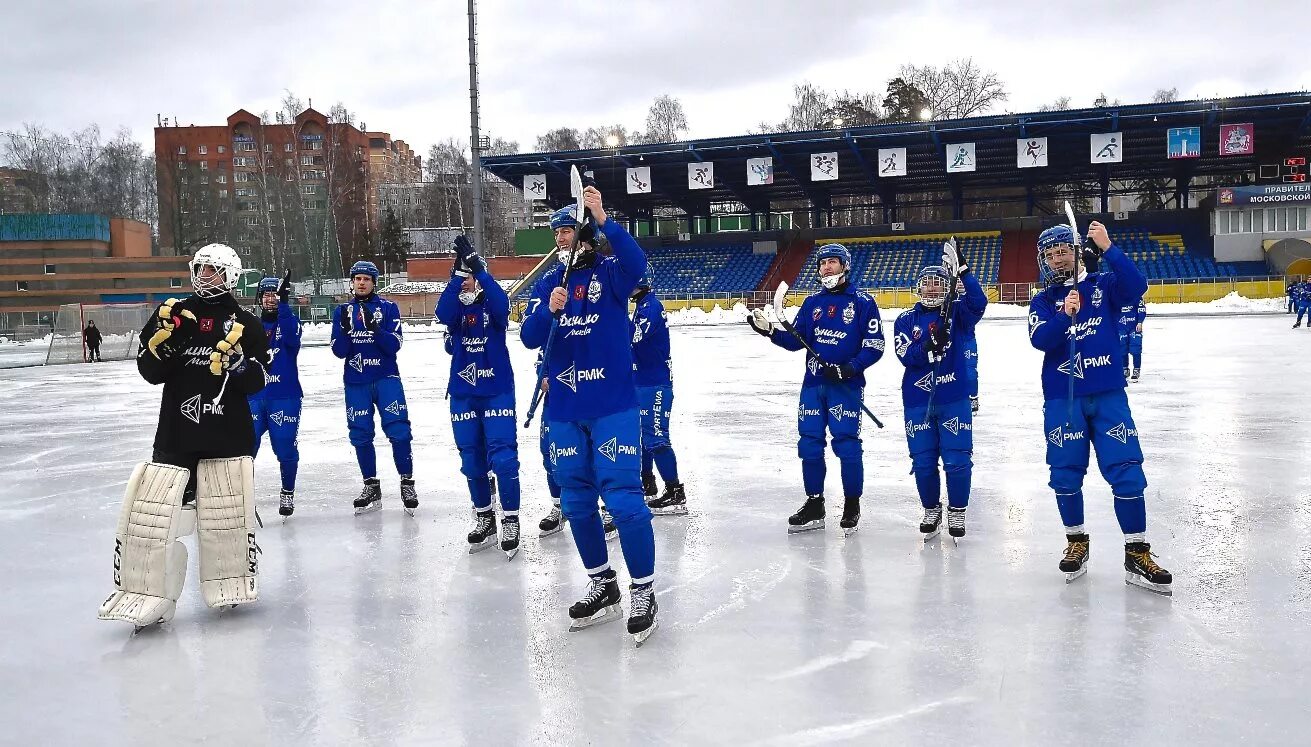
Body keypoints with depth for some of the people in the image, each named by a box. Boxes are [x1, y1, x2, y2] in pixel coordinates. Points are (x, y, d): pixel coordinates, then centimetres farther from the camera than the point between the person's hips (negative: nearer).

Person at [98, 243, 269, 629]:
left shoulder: (245, 324, 4)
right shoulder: (173, 314, 10)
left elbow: (256, 382, -1)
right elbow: (150, 372, 5)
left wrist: (237, 361, -20)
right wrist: (162, 337, -11)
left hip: (229, 434, -1)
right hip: (176, 431, 2)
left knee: (230, 511, 3)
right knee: (152, 512, -6)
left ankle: (232, 583, 23)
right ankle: (149, 596, 4)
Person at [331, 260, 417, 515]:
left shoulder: (388, 308, 1)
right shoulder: (342, 311, 9)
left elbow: (394, 345, -8)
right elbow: (339, 351, 2)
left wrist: (374, 329, -24)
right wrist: (344, 329, -16)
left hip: (386, 377, -3)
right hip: (356, 382, 3)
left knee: (398, 430, -13)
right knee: (360, 435, 5)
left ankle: (407, 482, -1)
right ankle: (372, 488, 17)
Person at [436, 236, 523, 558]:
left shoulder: (492, 305, -2)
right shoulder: (456, 309, 5)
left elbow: (501, 305, -27)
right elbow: (443, 314, -20)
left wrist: (477, 267, -33)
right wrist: (459, 272, -29)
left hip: (497, 390, -4)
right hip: (463, 394, 4)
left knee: (503, 457, -9)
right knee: (472, 461, 10)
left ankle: (510, 521, 3)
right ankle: (484, 518, 25)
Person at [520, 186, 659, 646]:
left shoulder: (609, 273, -2)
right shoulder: (547, 283, 10)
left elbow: (635, 263, -26)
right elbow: (530, 338, -1)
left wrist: (602, 220, -36)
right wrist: (548, 311, -21)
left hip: (613, 405, -5)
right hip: (565, 411, 5)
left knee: (623, 498, -9)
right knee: (576, 502, 11)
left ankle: (643, 592, 4)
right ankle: (602, 585, 27)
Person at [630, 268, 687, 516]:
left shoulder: (651, 306, -17)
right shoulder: (641, 305, 14)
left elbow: (632, 336, -28)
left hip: (655, 383, -10)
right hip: (642, 381, 10)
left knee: (655, 437, -10)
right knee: (640, 433, 17)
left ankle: (675, 494, -6)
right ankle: (647, 485, 29)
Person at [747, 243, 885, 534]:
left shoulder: (862, 302, -2)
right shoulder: (812, 303, 13)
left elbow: (874, 346, -6)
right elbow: (796, 340, 10)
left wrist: (850, 368, -19)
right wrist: (770, 331, -6)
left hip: (846, 385, -5)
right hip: (813, 383, 5)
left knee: (847, 445, -5)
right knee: (809, 444, 5)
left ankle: (852, 505, 12)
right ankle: (814, 505, 18)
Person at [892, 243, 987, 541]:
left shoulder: (956, 313, 2)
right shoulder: (906, 320, 4)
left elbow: (978, 303, -19)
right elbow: (906, 356, -8)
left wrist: (963, 271, -27)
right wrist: (930, 344, -25)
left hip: (954, 398, -1)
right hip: (918, 400, 2)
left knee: (957, 459, -3)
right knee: (923, 461, 7)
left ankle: (957, 512, 16)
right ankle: (932, 511, 26)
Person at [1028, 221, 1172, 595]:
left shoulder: (1103, 285, 5)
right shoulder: (1042, 302, 6)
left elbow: (1136, 287, -16)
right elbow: (1039, 340, -10)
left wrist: (1107, 248, -23)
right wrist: (1064, 315, -27)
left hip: (1108, 394, -1)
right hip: (1062, 399, 1)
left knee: (1126, 471, -5)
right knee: (1066, 474, 4)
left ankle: (1137, 555, 4)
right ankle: (1077, 543, 23)